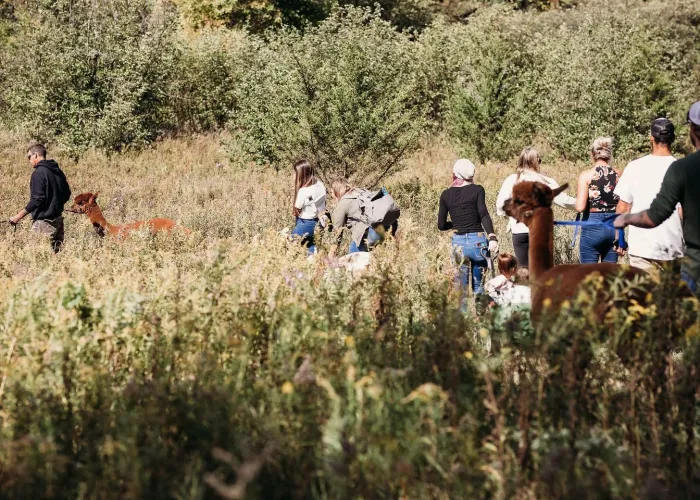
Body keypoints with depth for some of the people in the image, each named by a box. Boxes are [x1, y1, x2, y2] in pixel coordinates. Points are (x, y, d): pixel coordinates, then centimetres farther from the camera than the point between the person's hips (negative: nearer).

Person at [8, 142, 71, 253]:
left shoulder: (38, 173, -15)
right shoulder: (58, 171, 10)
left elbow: (37, 200, -20)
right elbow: (66, 195, 17)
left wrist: (18, 217, -14)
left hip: (44, 221, -9)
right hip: (58, 218, 9)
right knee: (57, 251, 10)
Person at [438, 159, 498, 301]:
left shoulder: (446, 195, 7)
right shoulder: (477, 190, -1)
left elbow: (441, 225, 9)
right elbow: (484, 214, -15)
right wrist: (492, 237, -24)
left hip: (458, 242, 2)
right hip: (478, 240, -2)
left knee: (460, 288, 9)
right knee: (479, 288, 11)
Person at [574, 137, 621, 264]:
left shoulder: (586, 175, -8)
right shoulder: (618, 175, 1)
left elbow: (580, 207, -14)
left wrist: (574, 203, 5)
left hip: (593, 226, -4)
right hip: (614, 227, 4)